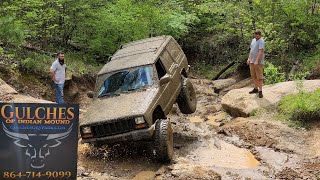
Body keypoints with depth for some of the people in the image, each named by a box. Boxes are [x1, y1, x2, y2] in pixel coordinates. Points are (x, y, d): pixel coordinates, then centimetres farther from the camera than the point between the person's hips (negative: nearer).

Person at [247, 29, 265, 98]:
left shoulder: (261, 41, -12)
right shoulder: (253, 40, 14)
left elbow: (260, 51, -21)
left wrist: (256, 61, -27)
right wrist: (249, 58, 12)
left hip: (258, 62, -8)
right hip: (252, 61, 8)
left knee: (259, 77, -3)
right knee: (253, 76, 14)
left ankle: (260, 91, 2)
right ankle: (256, 88, 27)